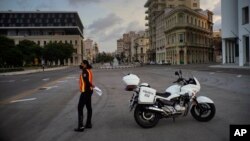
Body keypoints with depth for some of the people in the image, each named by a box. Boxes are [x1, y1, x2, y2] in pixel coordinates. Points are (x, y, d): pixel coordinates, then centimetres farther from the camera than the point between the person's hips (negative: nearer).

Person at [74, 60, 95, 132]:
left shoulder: (85, 71, -16)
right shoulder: (89, 70, 12)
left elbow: (86, 81, -25)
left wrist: (91, 85, -13)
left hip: (85, 91, -10)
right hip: (89, 91, 10)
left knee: (80, 108, -6)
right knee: (89, 107, 14)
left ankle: (81, 126, -6)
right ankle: (88, 124, 24)